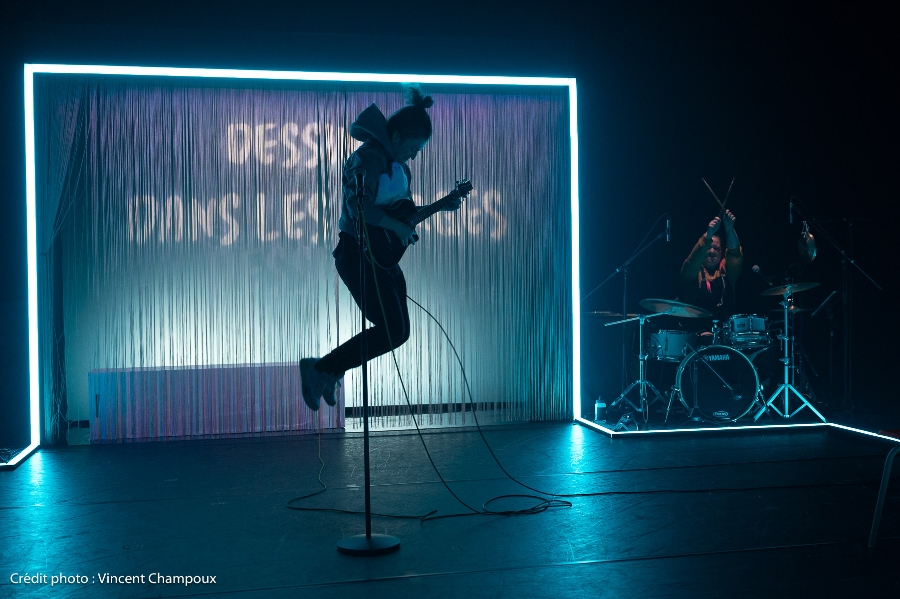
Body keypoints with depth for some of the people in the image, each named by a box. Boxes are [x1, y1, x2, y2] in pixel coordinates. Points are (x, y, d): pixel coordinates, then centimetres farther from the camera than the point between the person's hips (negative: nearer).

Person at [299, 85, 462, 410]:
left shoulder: (396, 163, 13)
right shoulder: (366, 158, -17)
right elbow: (360, 207, -32)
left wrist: (440, 206, 12)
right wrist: (398, 227, -24)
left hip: (383, 255, 10)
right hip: (358, 254, -10)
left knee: (397, 330, 15)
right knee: (393, 332, -11)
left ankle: (331, 371, 25)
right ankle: (319, 368, -1)